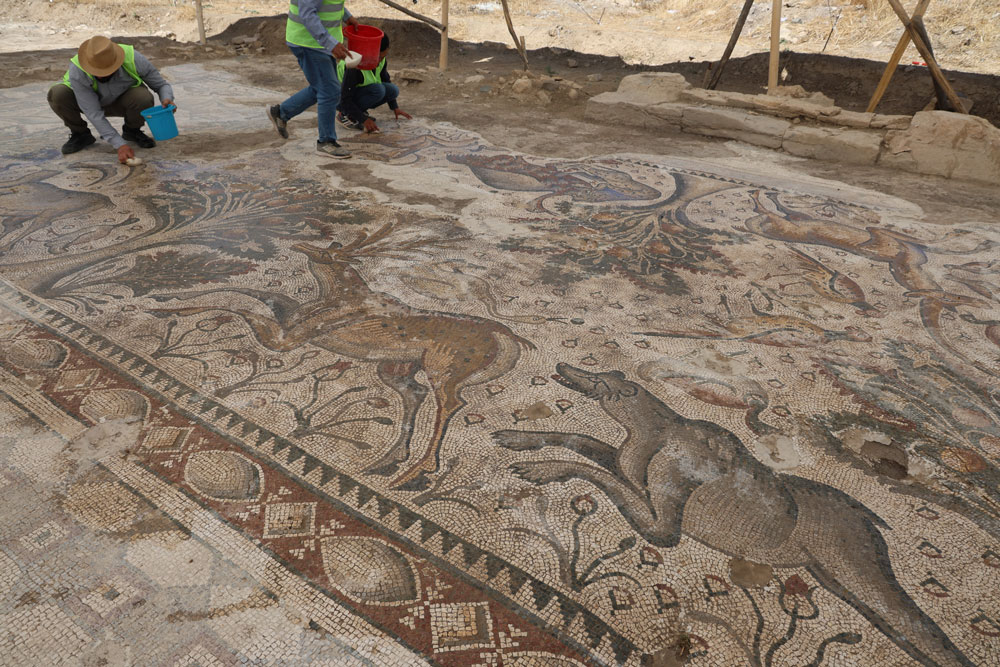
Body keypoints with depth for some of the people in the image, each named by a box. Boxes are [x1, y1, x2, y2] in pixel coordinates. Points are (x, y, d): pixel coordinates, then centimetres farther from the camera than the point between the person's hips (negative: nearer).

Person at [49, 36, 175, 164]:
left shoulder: (133, 59, -33)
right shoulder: (77, 70, -35)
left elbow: (161, 84, -18)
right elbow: (93, 113, -34)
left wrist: (167, 99, -42)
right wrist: (120, 145, -42)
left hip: (120, 102, 1)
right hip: (88, 101, 0)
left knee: (144, 98, -33)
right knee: (57, 94, -32)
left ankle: (132, 131, 0)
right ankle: (80, 134, -2)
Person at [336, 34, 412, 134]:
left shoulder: (381, 60, -8)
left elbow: (386, 80, 10)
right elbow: (345, 100, -30)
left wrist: (395, 107, 4)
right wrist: (364, 119, -34)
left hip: (360, 93, 8)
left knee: (393, 90, -14)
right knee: (378, 89, -32)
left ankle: (360, 111, 3)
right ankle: (345, 114, -15)